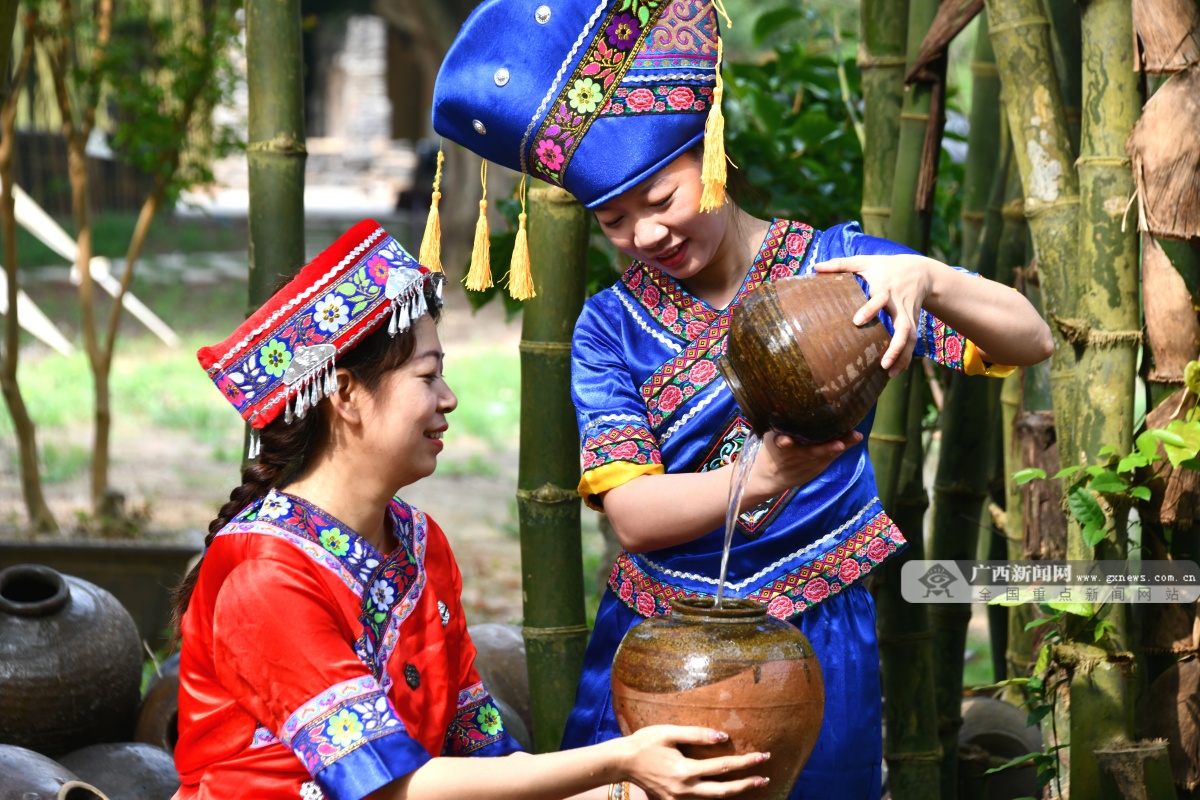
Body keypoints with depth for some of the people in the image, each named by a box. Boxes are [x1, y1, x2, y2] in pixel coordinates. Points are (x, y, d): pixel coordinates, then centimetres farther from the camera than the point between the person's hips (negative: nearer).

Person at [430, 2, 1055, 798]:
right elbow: (631, 513, -12)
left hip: (816, 640, -1)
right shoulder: (612, 327, 0)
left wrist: (925, 279, -31)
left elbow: (1030, 341, -10)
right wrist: (760, 480, -32)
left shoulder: (836, 264, -2)